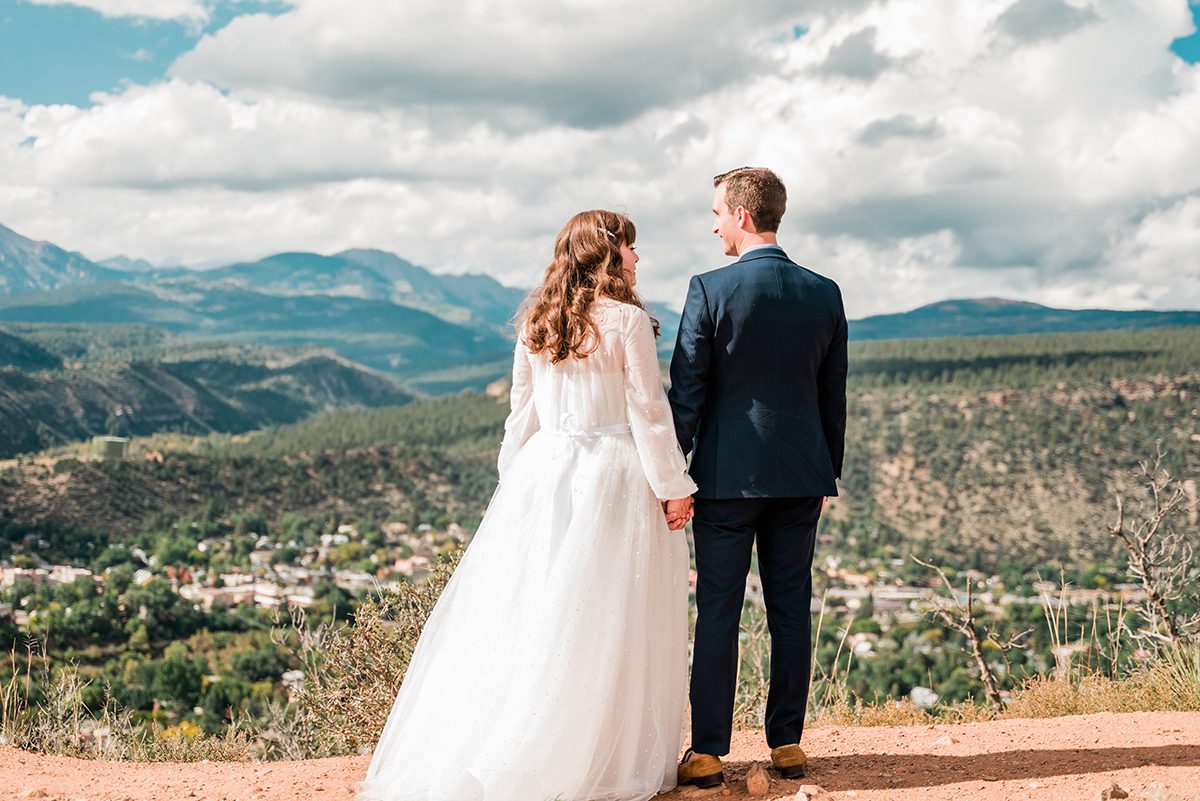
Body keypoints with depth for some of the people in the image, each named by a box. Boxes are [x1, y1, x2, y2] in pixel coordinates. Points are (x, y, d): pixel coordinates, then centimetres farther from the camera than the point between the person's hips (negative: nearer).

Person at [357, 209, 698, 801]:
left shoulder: (535, 324, 7)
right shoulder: (627, 322, -8)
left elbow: (522, 410, 12)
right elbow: (649, 412, -9)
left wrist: (517, 479, 20)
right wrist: (674, 486, -3)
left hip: (546, 470, 5)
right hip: (615, 474, -5)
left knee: (524, 608, 7)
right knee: (608, 621, 2)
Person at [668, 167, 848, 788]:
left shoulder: (711, 290, -10)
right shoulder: (824, 293, 4)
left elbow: (686, 392, -9)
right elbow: (834, 398, 9)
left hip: (727, 475, -4)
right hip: (801, 476, 4)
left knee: (718, 613, 1)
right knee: (791, 609, 10)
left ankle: (708, 754, 5)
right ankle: (787, 743, 16)